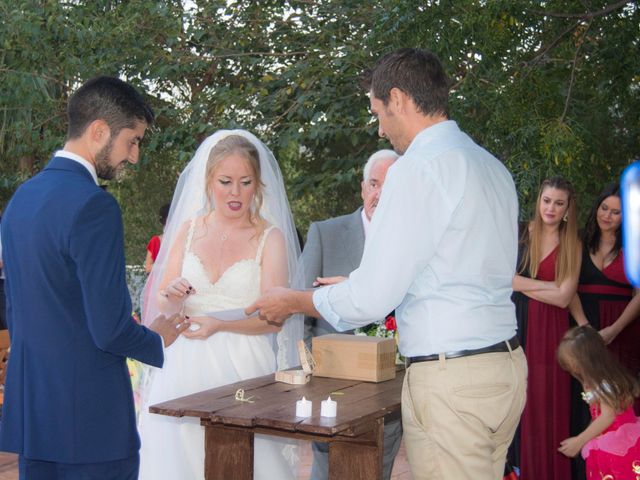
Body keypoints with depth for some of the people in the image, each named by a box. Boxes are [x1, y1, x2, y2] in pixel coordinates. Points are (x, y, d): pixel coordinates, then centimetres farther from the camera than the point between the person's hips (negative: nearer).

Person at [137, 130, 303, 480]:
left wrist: (219, 324, -22)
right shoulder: (189, 229, 9)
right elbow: (161, 303, 10)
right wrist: (173, 296, -13)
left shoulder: (270, 237, -1)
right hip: (185, 367, 3)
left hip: (242, 369, -3)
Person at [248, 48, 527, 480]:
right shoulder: (494, 168, 13)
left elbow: (370, 298, -15)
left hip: (449, 379, -8)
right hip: (509, 364, 8)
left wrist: (292, 302, 2)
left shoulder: (417, 169, -14)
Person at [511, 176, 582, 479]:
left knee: (547, 403, 2)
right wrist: (548, 285, -7)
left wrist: (521, 283, -5)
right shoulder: (518, 234, 4)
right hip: (517, 326, 0)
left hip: (550, 331, 0)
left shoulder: (572, 246, 5)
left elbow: (563, 298, -4)